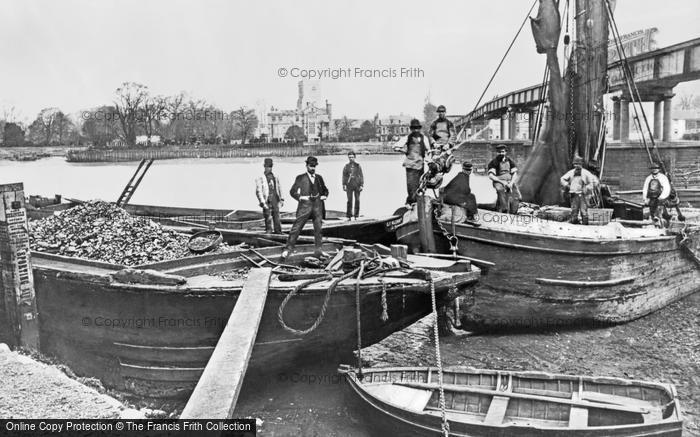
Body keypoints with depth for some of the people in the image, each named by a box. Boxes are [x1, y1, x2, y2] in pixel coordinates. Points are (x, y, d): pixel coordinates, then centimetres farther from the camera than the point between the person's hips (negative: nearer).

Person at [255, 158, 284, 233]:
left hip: (275, 202, 4)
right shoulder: (260, 179, -2)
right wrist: (262, 203, -13)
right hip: (267, 202, -4)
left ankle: (278, 233, 10)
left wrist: (281, 199, 10)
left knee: (277, 218, 5)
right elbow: (258, 192, -5)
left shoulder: (275, 177, 13)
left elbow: (279, 188, 19)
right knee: (268, 220, -1)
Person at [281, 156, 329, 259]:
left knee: (318, 229, 7)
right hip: (305, 205, -4)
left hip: (317, 205, 4)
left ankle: (318, 251, 17)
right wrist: (301, 198, -10)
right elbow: (292, 191, 2)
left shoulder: (319, 177, 12)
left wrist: (324, 196, 6)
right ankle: (287, 249, 0)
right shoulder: (300, 178, 2)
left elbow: (325, 190, 25)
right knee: (296, 228, -5)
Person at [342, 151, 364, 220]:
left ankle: (356, 216, 8)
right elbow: (344, 176, 7)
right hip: (349, 186, 0)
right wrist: (344, 185, -1)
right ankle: (349, 216, 2)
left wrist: (362, 185, -2)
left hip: (357, 186, 0)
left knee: (357, 201, 1)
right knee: (349, 201, -3)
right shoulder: (346, 166, 7)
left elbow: (361, 176, 6)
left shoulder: (358, 166, 7)